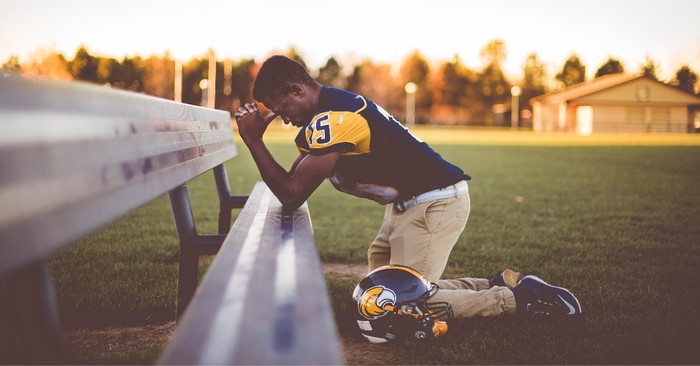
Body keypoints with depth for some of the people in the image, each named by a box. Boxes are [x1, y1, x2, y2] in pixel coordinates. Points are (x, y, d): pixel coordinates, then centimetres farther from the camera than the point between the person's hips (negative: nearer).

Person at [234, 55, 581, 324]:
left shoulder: (333, 118, -22)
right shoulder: (329, 108, 9)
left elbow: (292, 196, -22)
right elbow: (290, 182, 10)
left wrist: (253, 140, -17)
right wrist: (256, 134, -1)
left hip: (434, 203, -10)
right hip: (409, 203, 10)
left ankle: (515, 298, 2)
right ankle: (499, 285, 15)